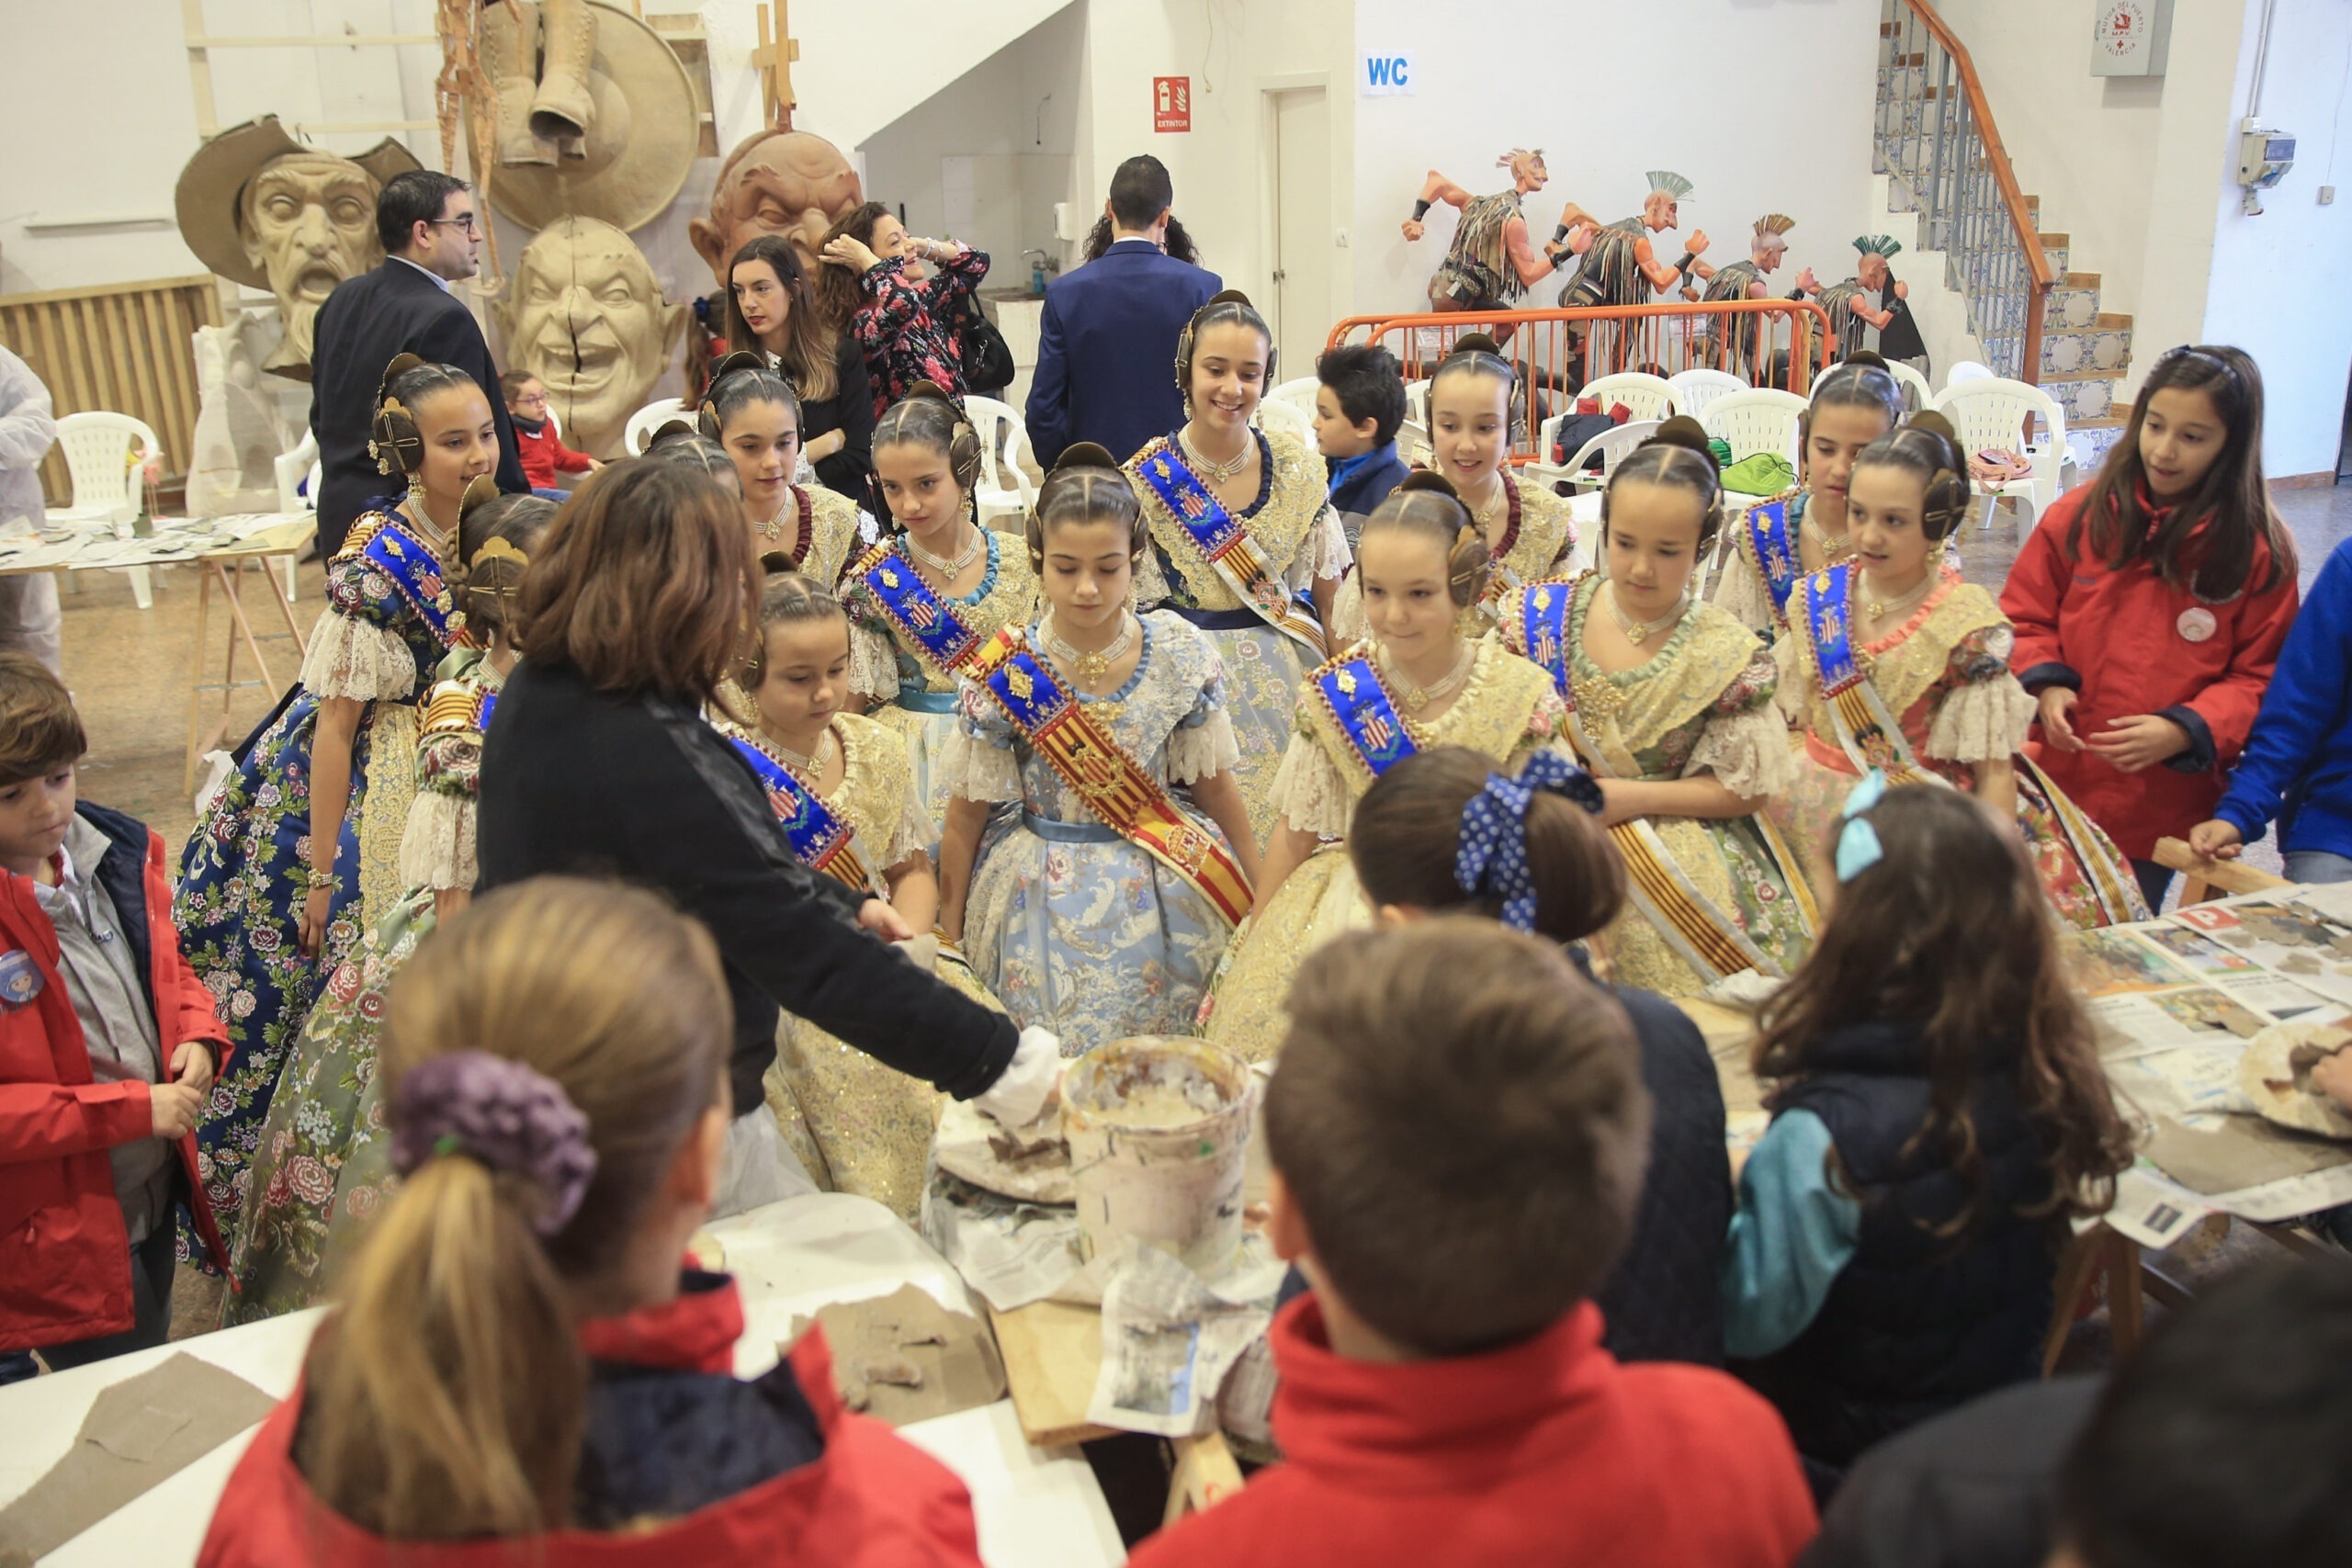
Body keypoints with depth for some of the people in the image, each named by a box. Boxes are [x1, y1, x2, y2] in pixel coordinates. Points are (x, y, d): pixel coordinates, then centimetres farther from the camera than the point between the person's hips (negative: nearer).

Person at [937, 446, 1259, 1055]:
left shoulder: (1181, 656, -8)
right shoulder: (1004, 675, -12)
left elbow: (1215, 785, 3)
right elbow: (965, 818, -3)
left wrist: (1262, 897, 9)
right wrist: (947, 940, 2)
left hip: (1164, 900, 1)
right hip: (1045, 905, -1)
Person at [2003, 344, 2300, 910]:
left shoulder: (2260, 551, -5)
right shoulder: (2080, 516, -2)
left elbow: (2259, 678, -2)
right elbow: (2024, 617, 7)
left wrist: (2184, 732, -18)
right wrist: (2046, 685, -11)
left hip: (2165, 807, -1)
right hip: (2057, 788, 1)